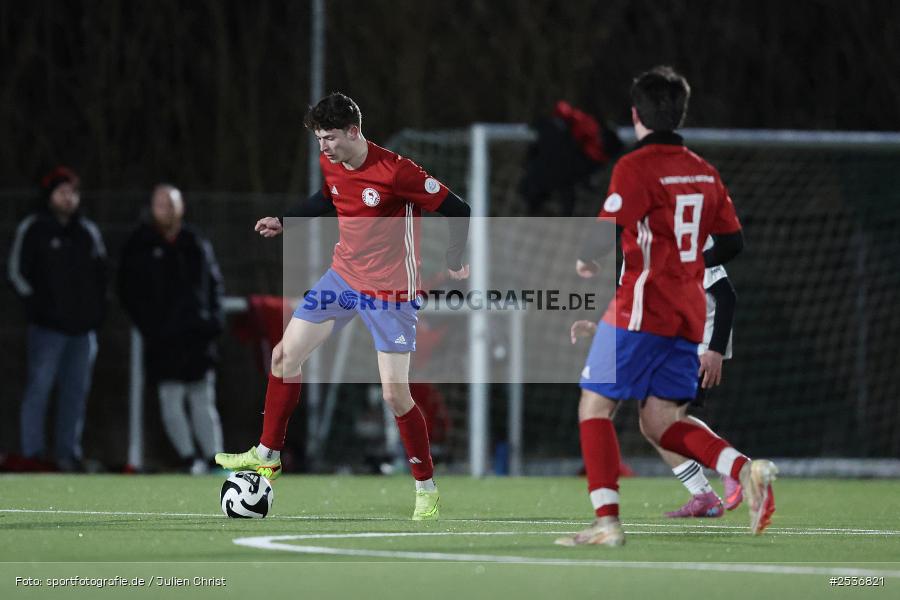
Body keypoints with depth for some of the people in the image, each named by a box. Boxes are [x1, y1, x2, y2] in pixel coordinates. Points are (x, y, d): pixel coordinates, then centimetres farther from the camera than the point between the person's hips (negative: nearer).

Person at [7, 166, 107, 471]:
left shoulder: (88, 231, 14)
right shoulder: (33, 229, 0)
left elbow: (101, 272, 21)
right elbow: (17, 273, -1)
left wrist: (97, 308, 9)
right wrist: (38, 305, -8)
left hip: (83, 326, 5)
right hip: (47, 327, -5)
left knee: (76, 391, 6)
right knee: (39, 386, -9)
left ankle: (69, 454, 12)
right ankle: (31, 453, -7)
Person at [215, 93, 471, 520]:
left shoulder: (396, 171, -25)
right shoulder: (329, 163, -2)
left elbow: (456, 210, -18)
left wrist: (454, 262, -15)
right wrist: (284, 222, 15)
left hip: (391, 289, -7)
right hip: (343, 276, 7)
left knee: (395, 394, -9)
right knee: (284, 356, 7)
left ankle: (426, 489, 7)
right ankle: (268, 455, 22)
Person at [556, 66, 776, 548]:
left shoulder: (635, 167, -10)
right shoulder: (705, 172, 11)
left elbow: (605, 234, -19)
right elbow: (732, 242, 14)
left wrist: (585, 261, 2)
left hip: (641, 308, -7)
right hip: (689, 314, 7)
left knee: (595, 407, 2)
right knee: (660, 422, 10)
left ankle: (607, 520, -7)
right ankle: (745, 469, -11)